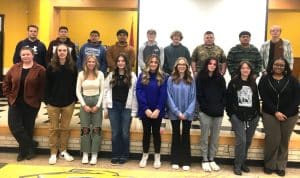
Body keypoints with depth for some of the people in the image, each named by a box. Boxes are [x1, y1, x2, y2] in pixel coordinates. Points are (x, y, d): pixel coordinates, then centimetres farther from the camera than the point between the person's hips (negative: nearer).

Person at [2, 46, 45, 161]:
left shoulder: (40, 70, -8)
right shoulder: (14, 68, 5)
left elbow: (43, 87, -9)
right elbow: (6, 83, 12)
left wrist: (37, 99, -12)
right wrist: (9, 96, 3)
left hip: (31, 104, -4)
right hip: (15, 103, 4)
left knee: (28, 128, 5)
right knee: (14, 126, -4)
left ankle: (23, 151, 23)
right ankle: (31, 145, 10)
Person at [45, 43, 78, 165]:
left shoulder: (73, 67, 1)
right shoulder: (51, 67, -1)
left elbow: (75, 84, 3)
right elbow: (47, 85, 0)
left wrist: (75, 99, -2)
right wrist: (46, 100, -5)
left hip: (68, 102, 1)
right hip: (53, 102, -1)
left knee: (65, 127, 10)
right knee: (54, 128, 7)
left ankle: (63, 151, 24)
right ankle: (53, 153, 17)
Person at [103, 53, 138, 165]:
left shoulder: (132, 76, 1)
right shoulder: (111, 75, 8)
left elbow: (135, 93, -2)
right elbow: (106, 91, 7)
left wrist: (134, 110, -6)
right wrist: (105, 108, 2)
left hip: (127, 107, -2)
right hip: (113, 107, 2)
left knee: (125, 133, 4)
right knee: (115, 133, 6)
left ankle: (124, 156, 18)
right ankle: (115, 156, 17)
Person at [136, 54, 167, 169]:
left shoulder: (162, 77, 0)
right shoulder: (142, 76, 0)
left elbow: (164, 94, -6)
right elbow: (139, 93, -6)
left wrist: (158, 109, -16)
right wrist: (146, 109, -15)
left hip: (157, 111, 0)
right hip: (145, 110, 1)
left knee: (156, 132, 9)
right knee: (146, 132, 10)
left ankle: (157, 157, 19)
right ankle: (145, 156, 23)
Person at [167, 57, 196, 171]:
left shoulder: (191, 80, 1)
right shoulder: (171, 79, -2)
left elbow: (193, 98, -2)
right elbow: (169, 97, -5)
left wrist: (187, 113, -11)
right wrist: (177, 112, -12)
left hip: (187, 114, 1)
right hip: (174, 113, 0)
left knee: (186, 136, 8)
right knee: (176, 136, 10)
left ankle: (186, 161, 17)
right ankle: (175, 161, 20)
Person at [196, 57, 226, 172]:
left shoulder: (220, 78, 10)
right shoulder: (200, 77, 1)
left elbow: (224, 94, 10)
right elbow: (199, 95, -3)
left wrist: (221, 107, -3)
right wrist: (206, 107, -10)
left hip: (218, 112, 3)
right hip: (205, 112, -3)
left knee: (215, 137, 8)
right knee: (205, 136, 3)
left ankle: (212, 159, 18)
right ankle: (205, 160, 12)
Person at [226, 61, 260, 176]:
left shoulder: (253, 84, 11)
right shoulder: (233, 82, 0)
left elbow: (256, 100, 14)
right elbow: (229, 99, -2)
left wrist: (257, 114, 8)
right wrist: (230, 113, -6)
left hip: (252, 116, 4)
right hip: (237, 116, -4)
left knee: (248, 141, 9)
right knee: (241, 140, -10)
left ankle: (243, 163, 25)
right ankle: (237, 165, 3)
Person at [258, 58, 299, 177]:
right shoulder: (265, 80, 1)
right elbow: (264, 97, -8)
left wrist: (286, 113, -12)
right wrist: (275, 112, -17)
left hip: (289, 116, 2)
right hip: (270, 115, -1)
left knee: (284, 141, 7)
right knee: (272, 140, -5)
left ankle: (281, 166, 20)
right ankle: (269, 165, 12)